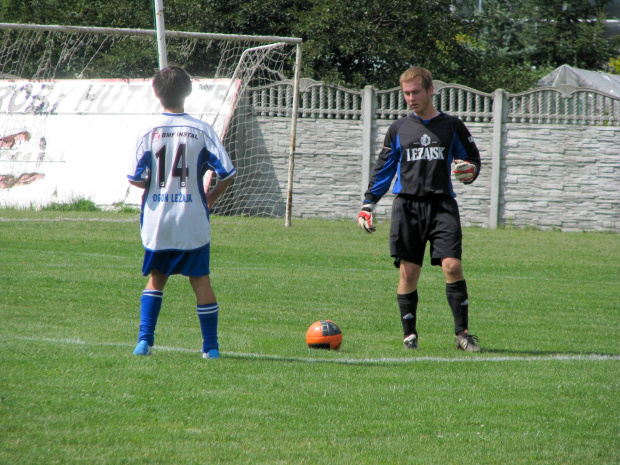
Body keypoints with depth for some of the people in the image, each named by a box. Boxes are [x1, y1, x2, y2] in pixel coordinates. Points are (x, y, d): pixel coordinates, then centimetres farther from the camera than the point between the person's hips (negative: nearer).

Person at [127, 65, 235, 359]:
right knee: (200, 280, 8)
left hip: (156, 221, 1)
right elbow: (226, 174, -7)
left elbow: (135, 178, -8)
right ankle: (211, 347, 9)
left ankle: (145, 340, 7)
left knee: (156, 278, 17)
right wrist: (213, 194, 13)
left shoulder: (149, 131, -5)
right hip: (193, 221, -1)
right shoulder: (201, 130, -5)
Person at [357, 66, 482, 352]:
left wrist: (470, 171, -9)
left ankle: (462, 333, -7)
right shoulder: (399, 129, 14)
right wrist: (368, 204, 11)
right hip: (407, 205, 1)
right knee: (409, 271, -3)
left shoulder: (452, 127, 10)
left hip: (442, 204, -1)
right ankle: (409, 334, 6)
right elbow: (383, 170, 19)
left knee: (452, 266, -13)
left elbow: (473, 160, 15)